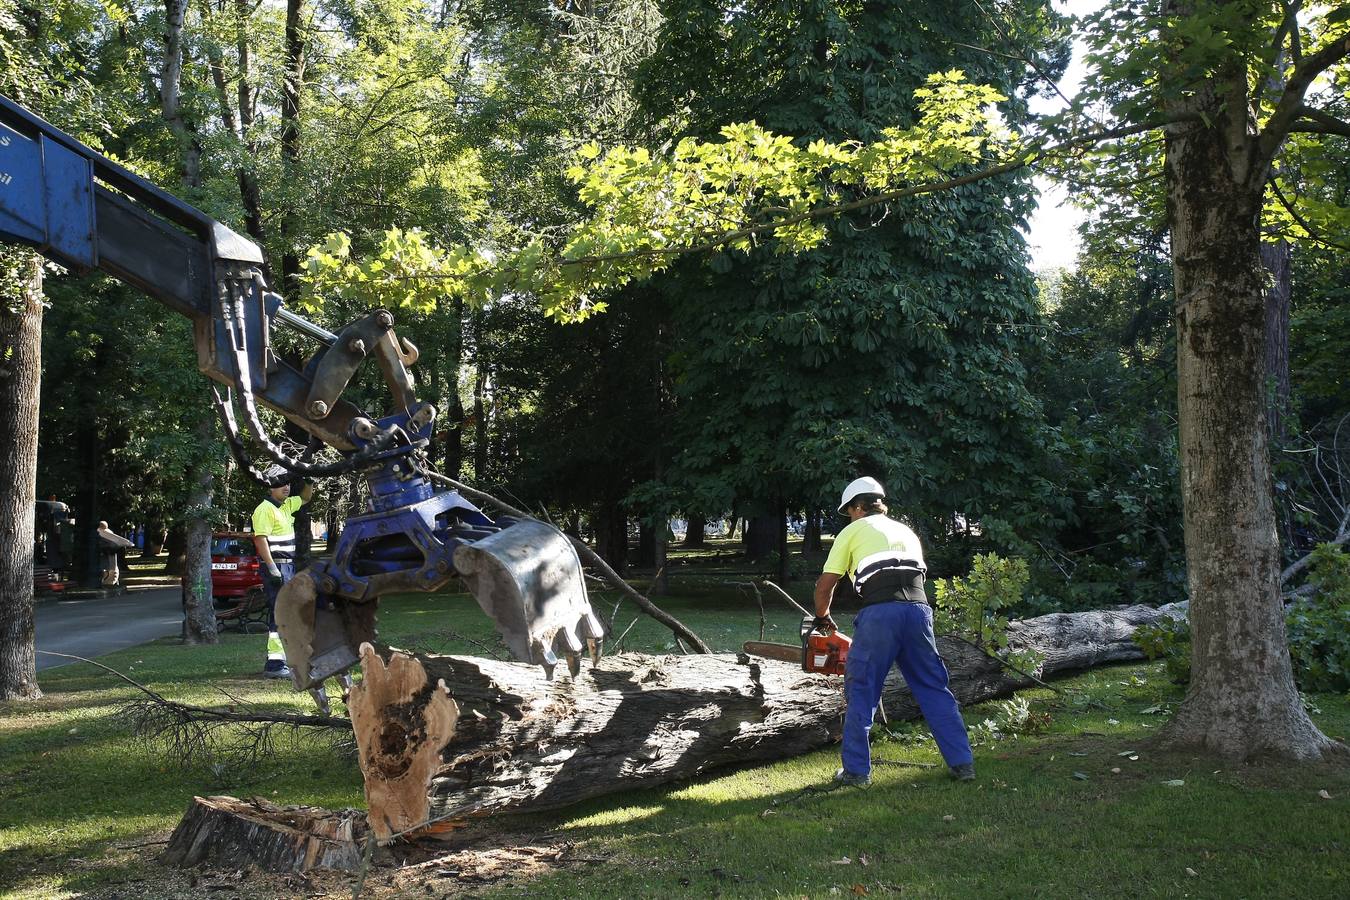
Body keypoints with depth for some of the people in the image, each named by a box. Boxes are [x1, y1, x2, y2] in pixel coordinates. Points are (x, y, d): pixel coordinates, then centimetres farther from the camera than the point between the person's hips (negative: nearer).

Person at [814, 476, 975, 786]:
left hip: (880, 612, -4)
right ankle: (962, 763, 14)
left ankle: (856, 770, 10)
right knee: (934, 688, 14)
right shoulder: (906, 532, 31)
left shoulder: (852, 531, 16)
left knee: (861, 691, 8)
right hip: (919, 607, 5)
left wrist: (822, 618, 31)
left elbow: (825, 586, 14)